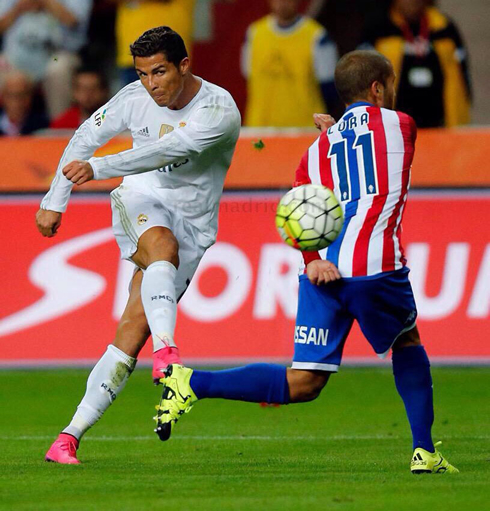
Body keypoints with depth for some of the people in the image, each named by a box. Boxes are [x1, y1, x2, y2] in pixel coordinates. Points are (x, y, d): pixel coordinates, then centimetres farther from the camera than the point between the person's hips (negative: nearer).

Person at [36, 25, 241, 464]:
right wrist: (54, 201, 12)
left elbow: (169, 151, -29)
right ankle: (166, 350, -57)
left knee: (134, 328, -13)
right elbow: (87, 137, 13)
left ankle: (71, 436, -13)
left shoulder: (219, 110, -16)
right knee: (163, 244, -36)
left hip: (192, 225, -2)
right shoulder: (136, 98, -1)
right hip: (141, 204, 2)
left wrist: (97, 168, -33)